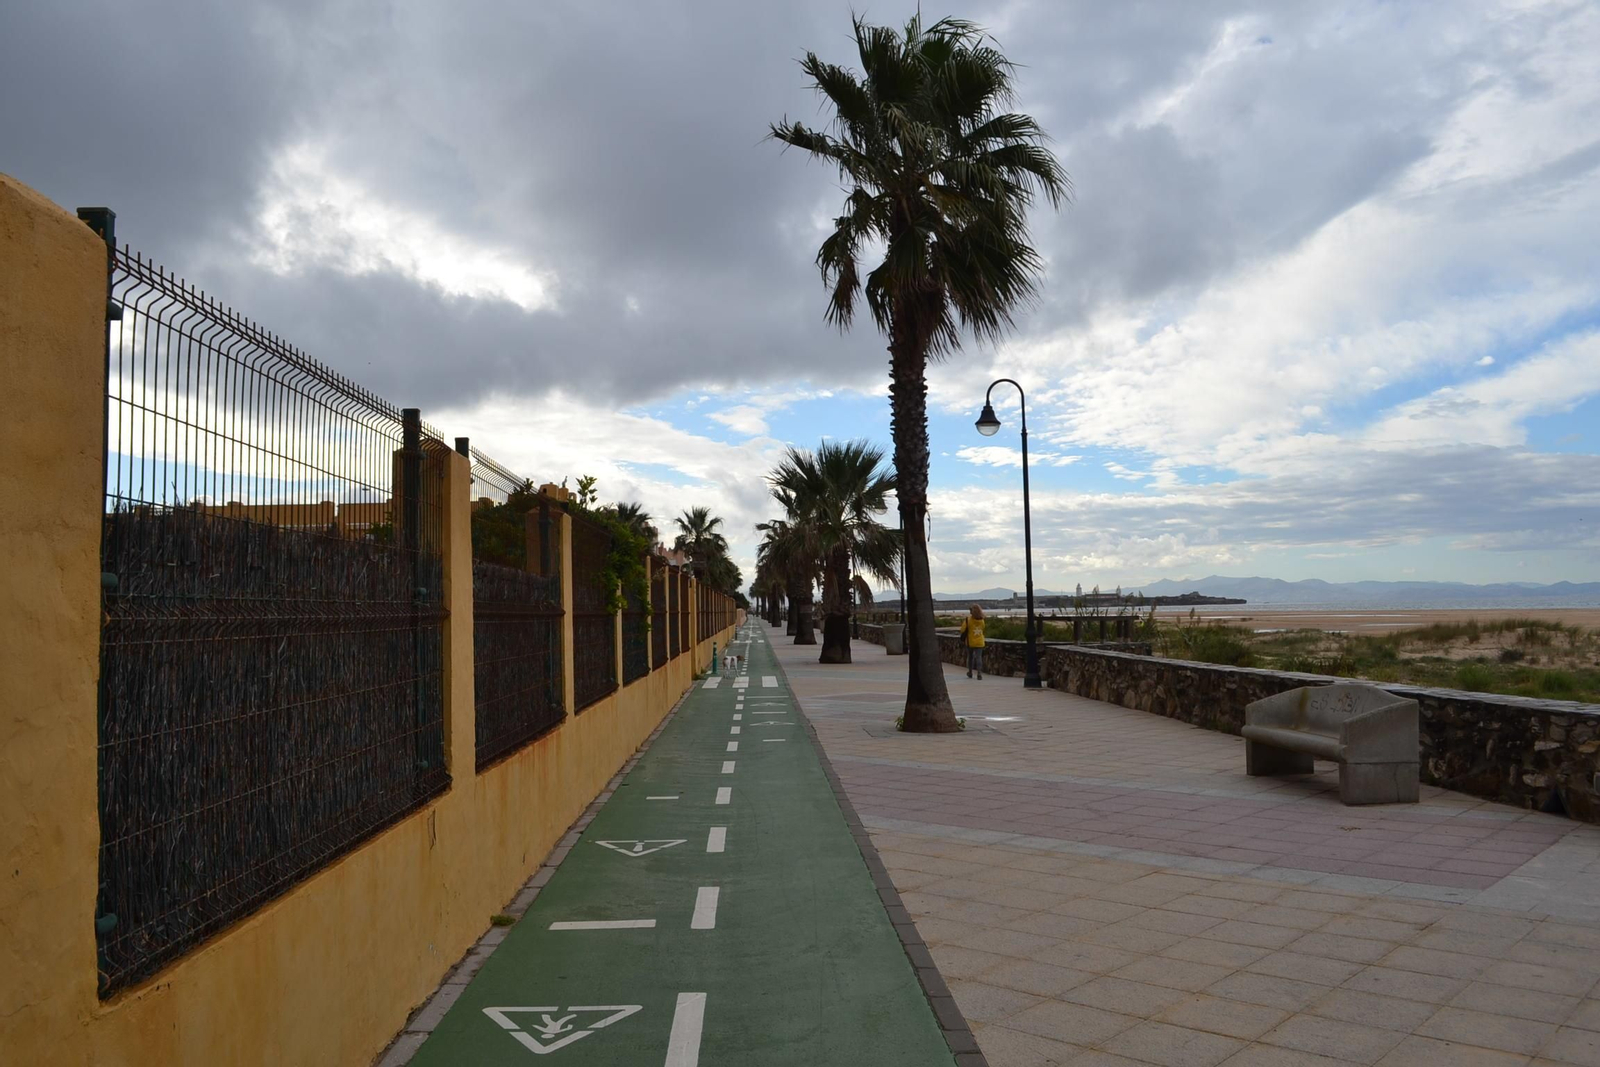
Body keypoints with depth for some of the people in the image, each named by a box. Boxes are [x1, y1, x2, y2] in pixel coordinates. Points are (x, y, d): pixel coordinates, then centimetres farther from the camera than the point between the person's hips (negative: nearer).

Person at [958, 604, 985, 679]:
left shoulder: (968, 620, -14)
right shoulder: (982, 621, -1)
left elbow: (963, 630, -9)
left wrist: (962, 640, 8)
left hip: (970, 642, -1)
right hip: (979, 642, 2)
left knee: (970, 657, 15)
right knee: (979, 657, 0)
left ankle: (970, 672, 28)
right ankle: (979, 673, -14)